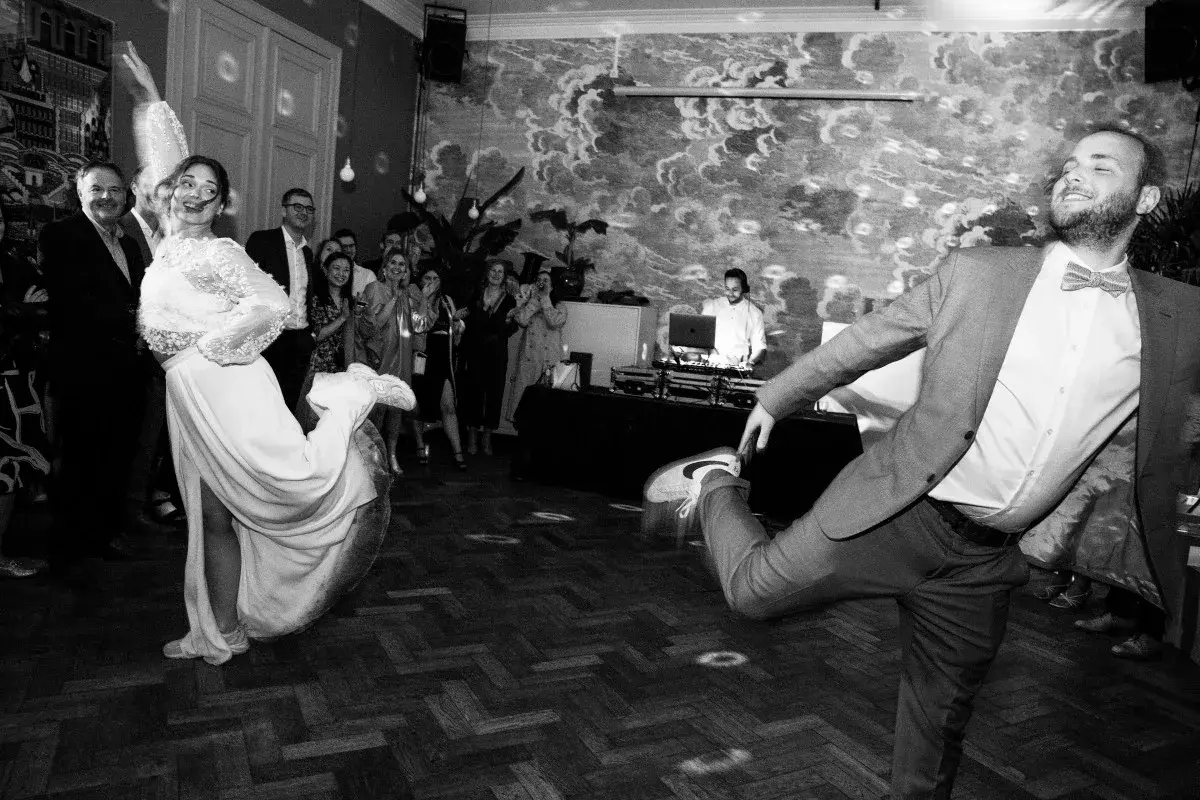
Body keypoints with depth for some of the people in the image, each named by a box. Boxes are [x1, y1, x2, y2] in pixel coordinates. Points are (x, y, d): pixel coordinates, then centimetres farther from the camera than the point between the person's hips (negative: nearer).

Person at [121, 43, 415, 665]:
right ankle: (220, 632, 17)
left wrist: (208, 345, -10)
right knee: (213, 518, 9)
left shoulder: (218, 252, -4)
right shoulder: (168, 241, 16)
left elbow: (273, 304, -13)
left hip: (226, 385, -7)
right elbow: (166, 161, 24)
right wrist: (148, 101, 21)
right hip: (188, 398, 7)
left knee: (298, 478, -15)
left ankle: (353, 395, 6)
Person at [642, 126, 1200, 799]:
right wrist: (774, 400, 12)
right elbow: (862, 341, 5)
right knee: (754, 589, -3)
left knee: (939, 725, 16)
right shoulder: (977, 273, -2)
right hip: (902, 512, -2)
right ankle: (715, 486, 24)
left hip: (987, 559, 2)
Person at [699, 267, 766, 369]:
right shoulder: (712, 305, 12)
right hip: (711, 363, 1)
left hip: (738, 366, -1)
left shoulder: (754, 313, 10)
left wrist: (750, 362, -14)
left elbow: (760, 347, 8)